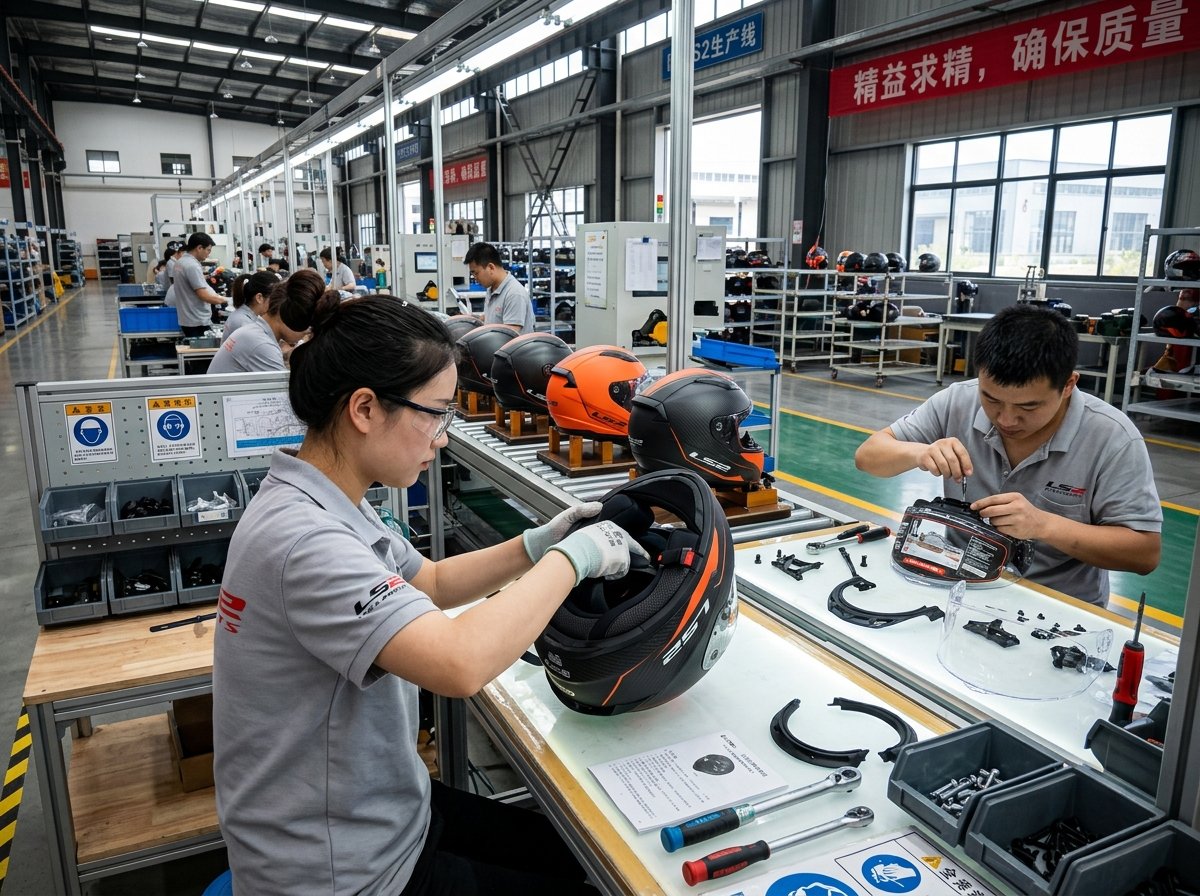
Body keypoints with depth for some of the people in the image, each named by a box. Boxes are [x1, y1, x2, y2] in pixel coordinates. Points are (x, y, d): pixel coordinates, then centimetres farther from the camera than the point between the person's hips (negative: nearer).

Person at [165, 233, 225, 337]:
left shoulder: (181, 262, 12)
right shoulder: (192, 266, -18)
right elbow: (203, 295, -21)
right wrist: (222, 300, -10)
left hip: (187, 320, 10)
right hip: (198, 322, -10)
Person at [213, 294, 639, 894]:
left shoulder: (326, 505, 0)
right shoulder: (303, 539, -31)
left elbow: (431, 584, 13)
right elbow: (461, 663, -42)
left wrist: (537, 544, -2)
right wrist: (570, 559, -26)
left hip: (380, 812, 9)